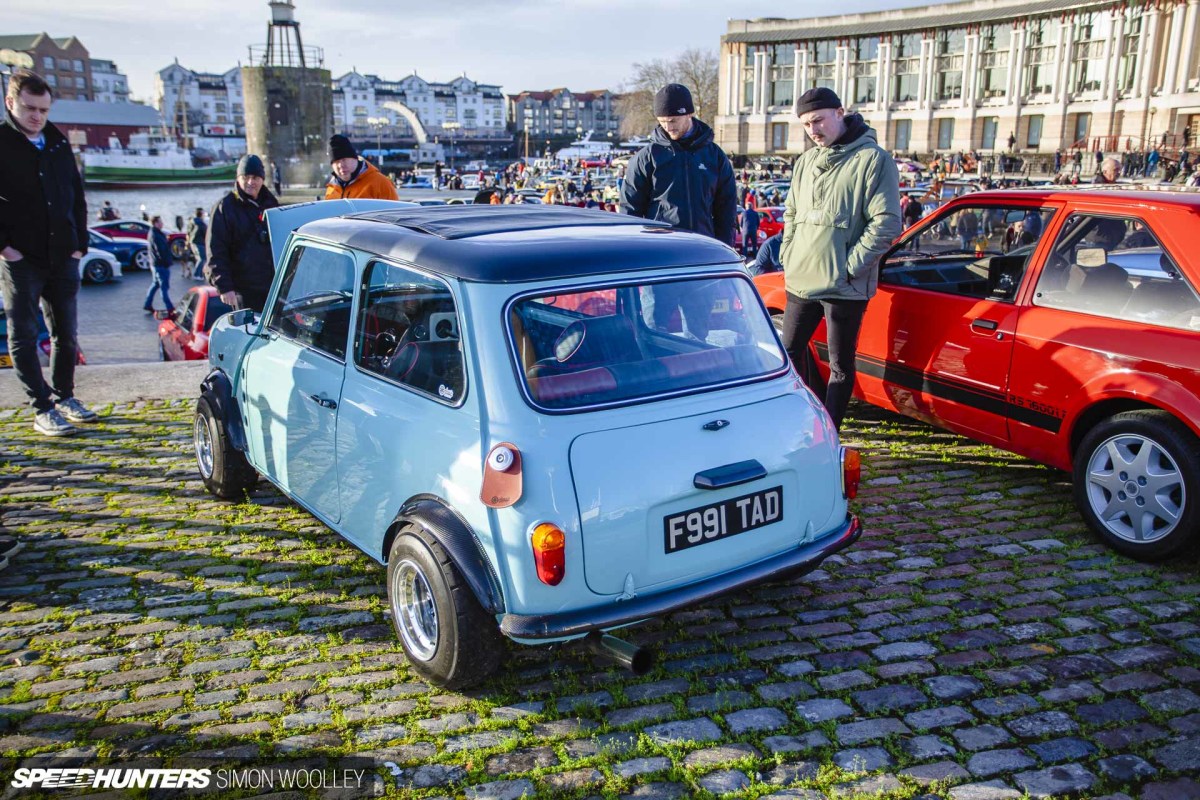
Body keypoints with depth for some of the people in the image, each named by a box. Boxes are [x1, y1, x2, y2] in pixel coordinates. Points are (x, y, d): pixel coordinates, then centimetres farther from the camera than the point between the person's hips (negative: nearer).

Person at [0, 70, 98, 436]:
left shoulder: (59, 144, 11)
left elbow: (77, 196, 17)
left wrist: (79, 243, 8)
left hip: (62, 257, 5)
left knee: (66, 334, 11)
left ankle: (64, 397, 25)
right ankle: (43, 409, 5)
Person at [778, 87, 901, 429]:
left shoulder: (873, 159, -10)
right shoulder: (806, 161, 12)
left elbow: (886, 222, -14)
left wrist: (850, 266, -16)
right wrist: (788, 254, 7)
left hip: (844, 286, -7)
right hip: (800, 281, 7)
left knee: (840, 366, 5)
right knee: (789, 354, 14)